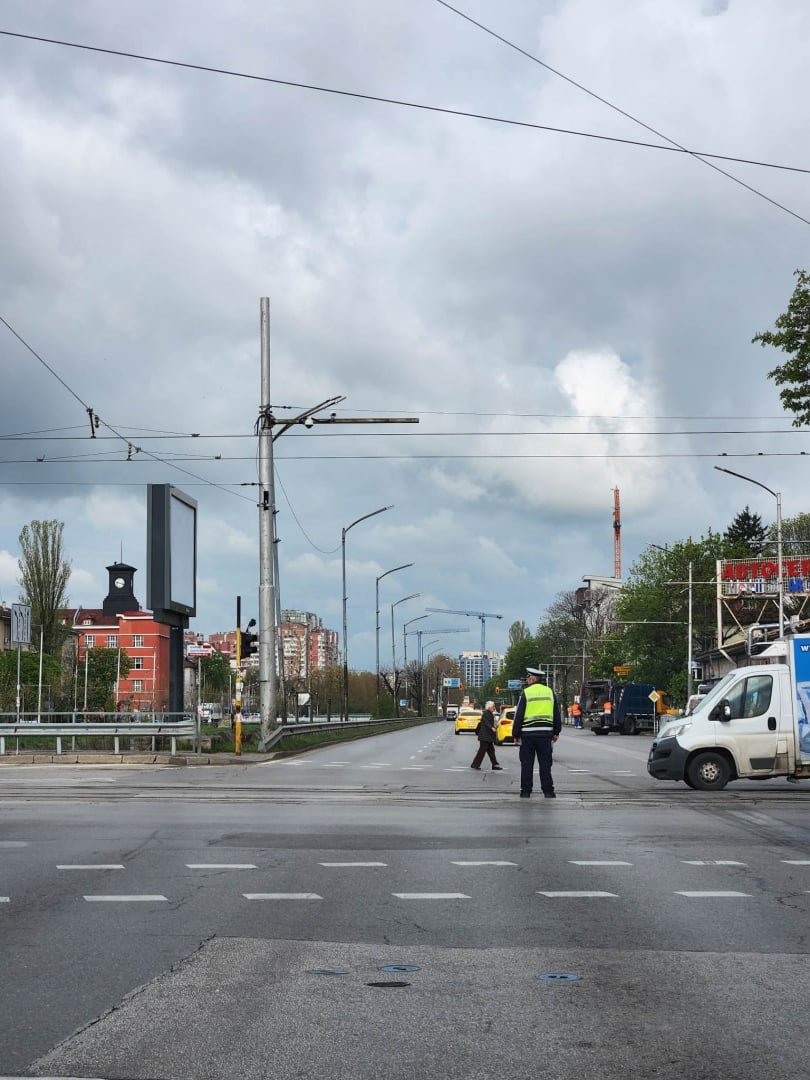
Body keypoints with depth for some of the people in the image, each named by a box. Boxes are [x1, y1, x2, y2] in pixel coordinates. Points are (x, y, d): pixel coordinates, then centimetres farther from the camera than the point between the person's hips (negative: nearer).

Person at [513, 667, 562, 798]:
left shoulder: (526, 693, -5)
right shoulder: (550, 692, 7)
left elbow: (518, 715, -5)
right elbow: (557, 715, 12)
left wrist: (516, 734, 1)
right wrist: (556, 732, 20)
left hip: (528, 734, -3)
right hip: (545, 733, 3)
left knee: (527, 764, 5)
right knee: (545, 763, 7)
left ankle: (526, 791, 6)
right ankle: (548, 791, 4)